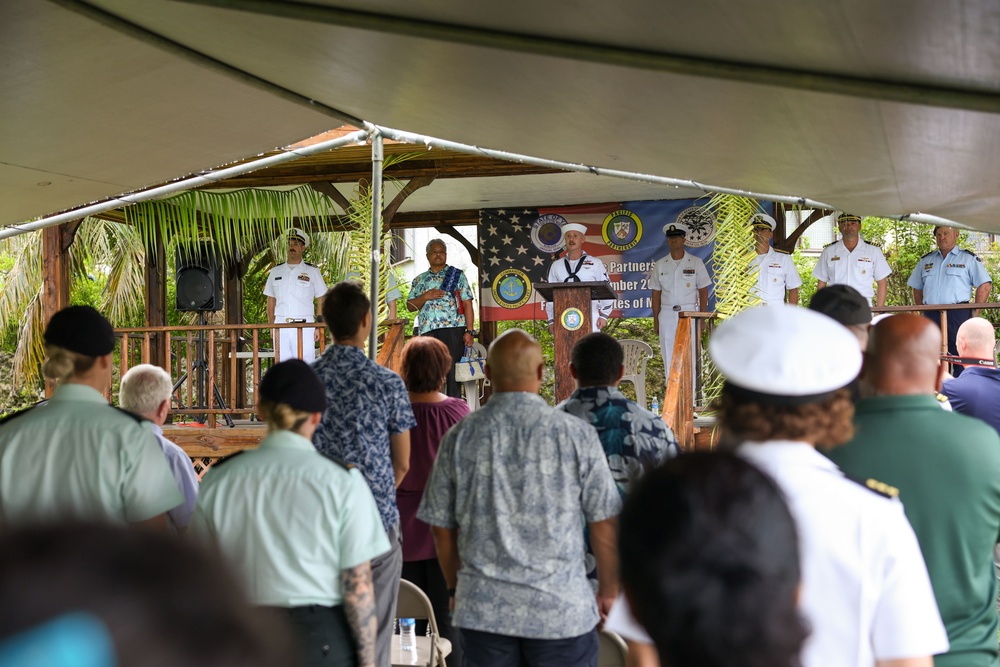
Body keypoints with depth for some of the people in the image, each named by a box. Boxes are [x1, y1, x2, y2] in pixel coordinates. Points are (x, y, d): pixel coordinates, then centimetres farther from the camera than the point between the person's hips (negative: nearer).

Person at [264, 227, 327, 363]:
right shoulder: (275, 272, 15)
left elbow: (321, 301, 5)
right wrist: (271, 327, 6)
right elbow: (271, 301, 16)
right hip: (281, 326, 3)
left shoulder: (312, 272, 6)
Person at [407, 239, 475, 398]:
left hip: (453, 327, -3)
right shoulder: (419, 280, 19)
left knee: (452, 371, -6)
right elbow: (410, 306, 13)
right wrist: (425, 296, -5)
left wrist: (469, 331, -7)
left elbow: (467, 304, 2)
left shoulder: (457, 275, 9)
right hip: (428, 331, 3)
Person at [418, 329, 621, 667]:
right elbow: (604, 524, -3)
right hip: (561, 607, -2)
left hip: (483, 609, 2)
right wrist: (609, 591, 12)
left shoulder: (459, 437, -2)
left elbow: (442, 527, 5)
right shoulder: (577, 435, -9)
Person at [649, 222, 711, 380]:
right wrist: (656, 319, 4)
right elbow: (656, 294, 9)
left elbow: (703, 291, 3)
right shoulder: (660, 265, 10)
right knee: (668, 355, 1)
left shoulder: (696, 263, 5)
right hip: (667, 313, 2)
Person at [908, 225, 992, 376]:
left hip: (957, 314, -4)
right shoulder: (925, 261, 17)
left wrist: (974, 314, -7)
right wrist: (922, 311, 10)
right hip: (931, 316, 4)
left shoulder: (968, 259, 4)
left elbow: (985, 285, -2)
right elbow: (917, 288, 22)